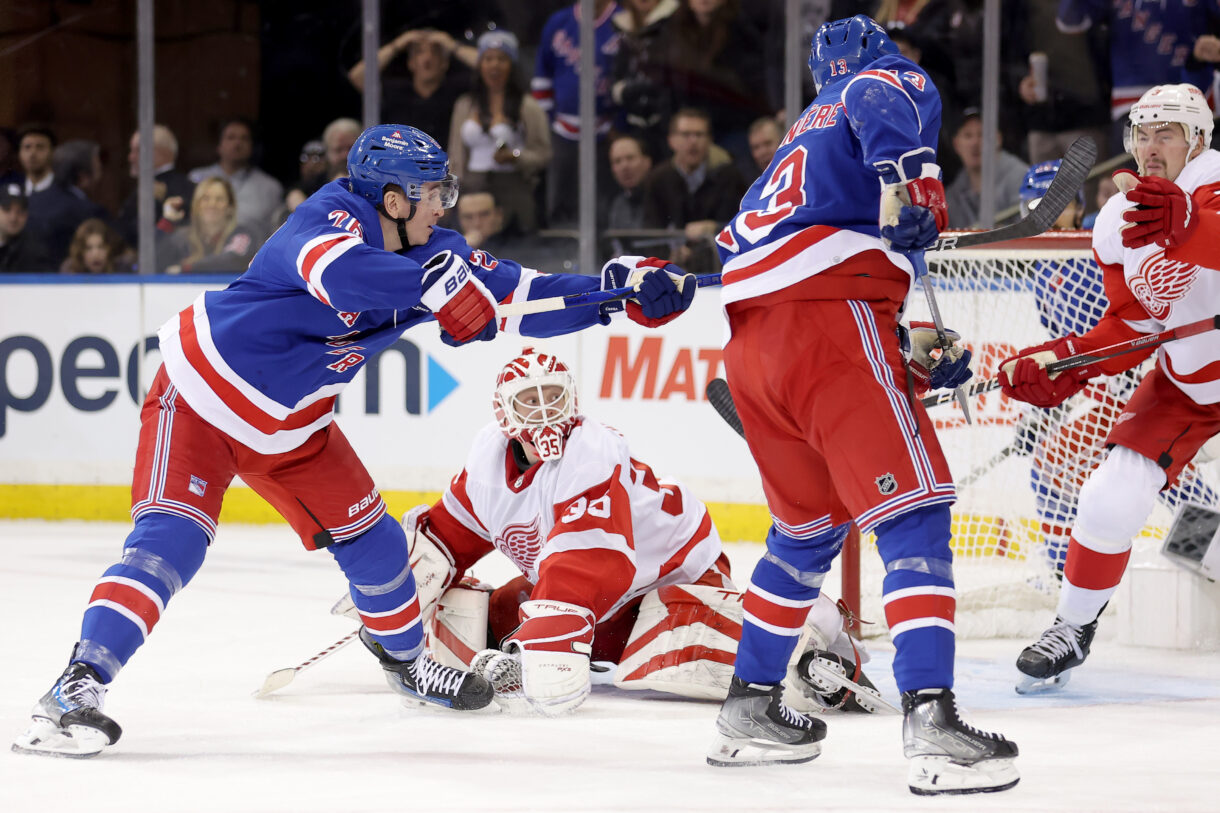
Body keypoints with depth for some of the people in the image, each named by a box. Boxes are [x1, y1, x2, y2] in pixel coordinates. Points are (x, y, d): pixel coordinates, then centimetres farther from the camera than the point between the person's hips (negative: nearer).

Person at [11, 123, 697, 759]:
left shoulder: (429, 251, -4)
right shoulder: (333, 215, -27)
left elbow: (516, 295, 0)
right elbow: (340, 273, -50)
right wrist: (437, 283, -47)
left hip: (291, 427, 8)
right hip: (202, 397, -8)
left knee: (370, 539, 13)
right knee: (170, 539, -22)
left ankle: (405, 657, 39)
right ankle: (79, 687, -26)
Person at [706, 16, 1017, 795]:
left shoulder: (806, 133, 35)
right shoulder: (902, 81, 12)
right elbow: (879, 102, -15)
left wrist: (914, 353, 27)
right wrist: (911, 175, -31)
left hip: (751, 336, 8)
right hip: (829, 323, -8)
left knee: (810, 524, 24)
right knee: (914, 512, -11)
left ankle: (749, 709, 30)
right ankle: (932, 724, -24)